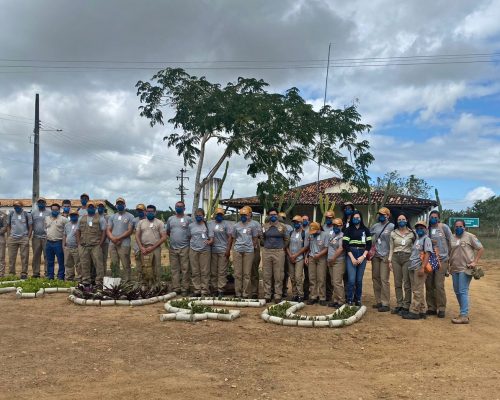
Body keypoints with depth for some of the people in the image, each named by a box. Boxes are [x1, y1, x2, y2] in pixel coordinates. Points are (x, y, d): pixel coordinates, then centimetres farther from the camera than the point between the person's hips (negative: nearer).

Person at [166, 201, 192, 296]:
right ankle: (176, 288, 12)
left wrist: (186, 238, -2)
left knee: (185, 269, -2)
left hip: (184, 248, -4)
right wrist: (174, 238, 13)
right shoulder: (170, 219, 12)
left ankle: (184, 288, 2)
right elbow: (167, 232, 20)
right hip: (172, 248, 4)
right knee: (174, 269, 7)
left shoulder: (188, 219, 0)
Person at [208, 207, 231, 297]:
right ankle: (214, 289, 14)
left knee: (222, 272, -2)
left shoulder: (226, 224, 3)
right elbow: (210, 236, 7)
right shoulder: (211, 224, 10)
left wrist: (228, 249, -8)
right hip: (213, 250, 3)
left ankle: (221, 290, 0)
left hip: (223, 251, -3)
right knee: (213, 272, 6)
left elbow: (230, 237, -1)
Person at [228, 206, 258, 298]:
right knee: (237, 273, 3)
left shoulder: (252, 226, 4)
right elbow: (232, 238, 15)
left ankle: (245, 294, 6)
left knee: (247, 274, 0)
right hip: (237, 250, 2)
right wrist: (229, 250, 14)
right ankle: (238, 293, 10)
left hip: (248, 251, -1)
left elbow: (255, 239, 9)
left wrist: (253, 248, 3)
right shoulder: (236, 226, 9)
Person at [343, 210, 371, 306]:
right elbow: (345, 244, -1)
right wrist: (352, 258, -9)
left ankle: (358, 300, 14)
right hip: (351, 255, -2)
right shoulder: (348, 230, 5)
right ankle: (349, 300, 0)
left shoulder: (366, 230, 10)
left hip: (362, 256, 2)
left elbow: (369, 244, 7)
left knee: (359, 280, 3)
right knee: (351, 279, -9)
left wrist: (363, 256, -5)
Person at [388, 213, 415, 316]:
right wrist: (390, 260, 5)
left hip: (407, 258, -3)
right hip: (396, 258, 3)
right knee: (397, 283, 6)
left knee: (407, 283, -5)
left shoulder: (412, 233, 3)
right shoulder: (393, 233, 9)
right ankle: (399, 305, 14)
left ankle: (406, 306, 0)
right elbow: (391, 248, 11)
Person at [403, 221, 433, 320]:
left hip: (419, 268, -9)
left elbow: (427, 254, -14)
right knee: (417, 291, 11)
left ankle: (414, 312, -6)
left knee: (417, 291, -7)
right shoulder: (416, 240, 21)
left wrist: (422, 267, -23)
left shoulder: (426, 239, -4)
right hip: (412, 268, 9)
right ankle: (422, 311, 17)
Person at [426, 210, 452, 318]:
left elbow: (450, 242, 4)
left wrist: (448, 254, 6)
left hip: (441, 260, -3)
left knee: (439, 285, -7)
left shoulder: (444, 227, -1)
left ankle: (441, 308, 2)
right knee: (429, 285, 5)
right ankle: (431, 307, 15)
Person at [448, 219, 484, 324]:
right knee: (457, 292, 11)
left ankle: (464, 316, -9)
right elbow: (449, 253, 19)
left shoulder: (470, 236, -3)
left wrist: (475, 262, -9)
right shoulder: (452, 238, 11)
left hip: (465, 269, -6)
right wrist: (450, 265, 10)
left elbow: (481, 249, -2)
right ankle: (464, 312, 24)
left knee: (463, 292, -10)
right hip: (454, 269, 6)